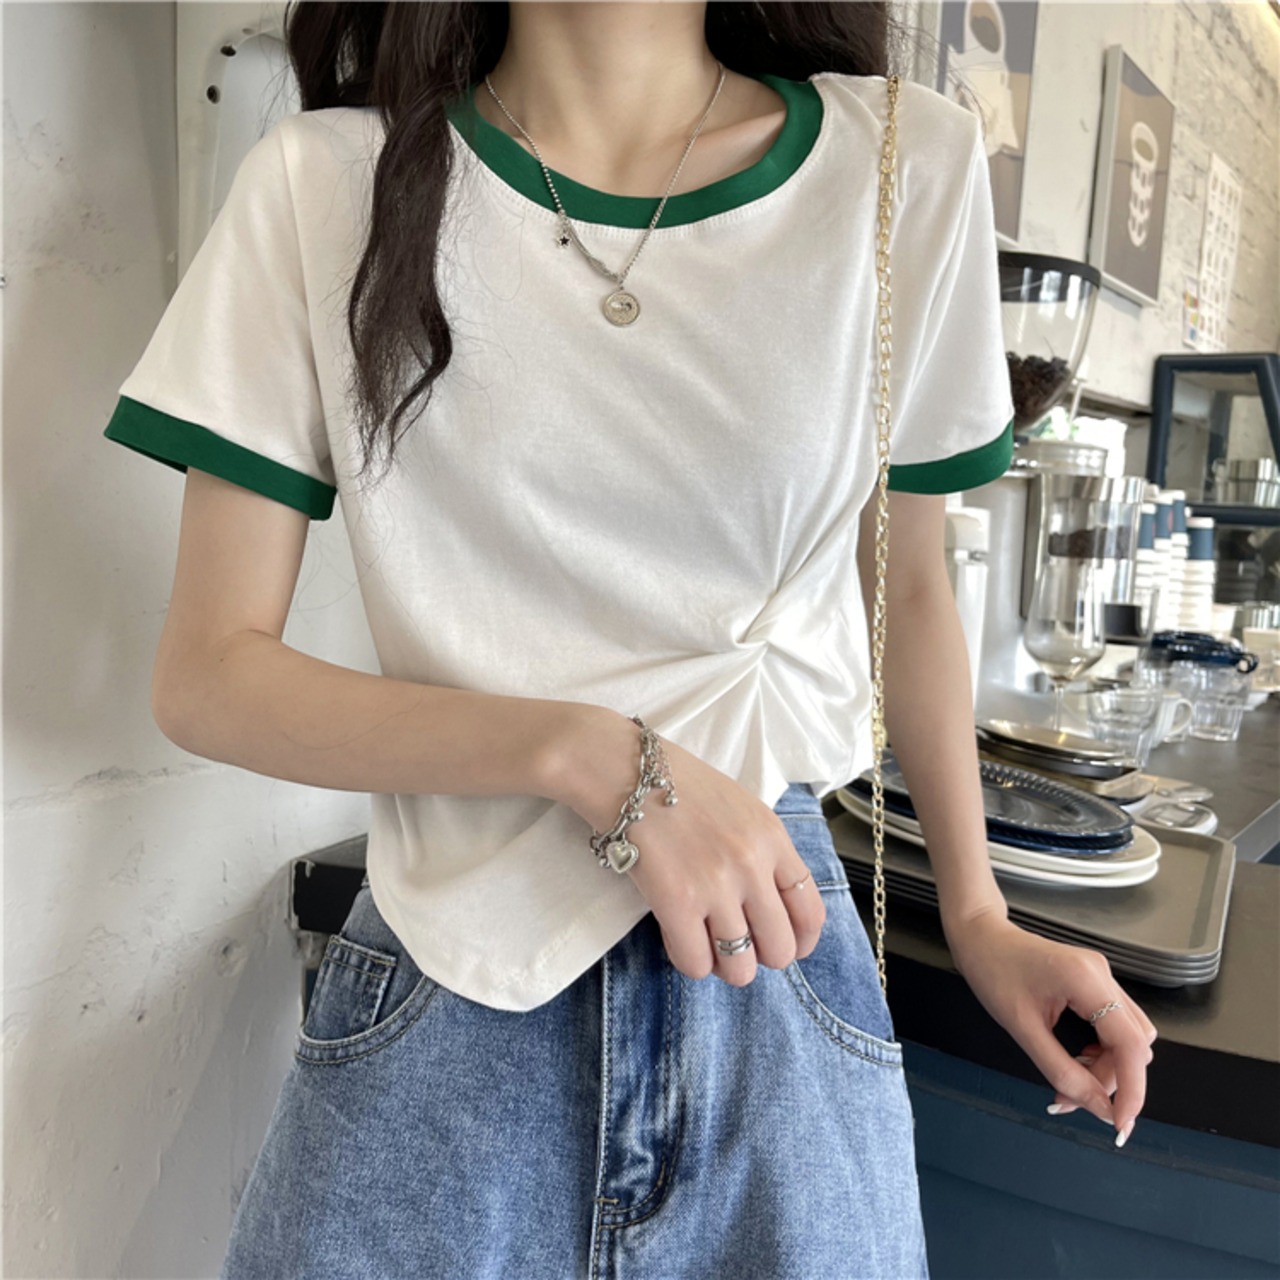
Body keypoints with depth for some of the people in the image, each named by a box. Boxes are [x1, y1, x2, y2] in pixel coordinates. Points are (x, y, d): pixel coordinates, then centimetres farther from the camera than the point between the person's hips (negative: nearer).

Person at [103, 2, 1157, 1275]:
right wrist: (591, 754, -20)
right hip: (446, 989, 0)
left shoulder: (908, 166, -2)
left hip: (772, 960, 2)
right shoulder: (325, 184, -6)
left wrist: (976, 914, 10)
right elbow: (205, 676, -7)